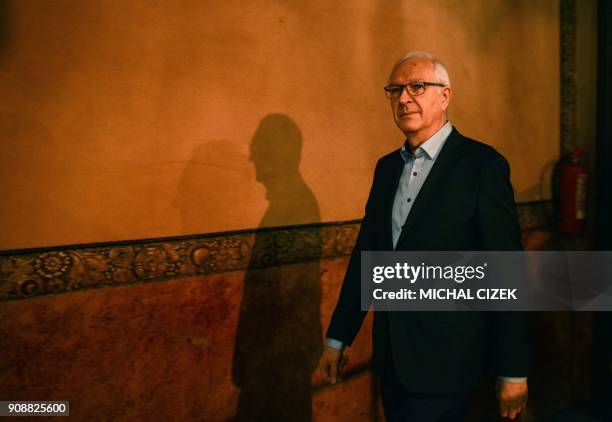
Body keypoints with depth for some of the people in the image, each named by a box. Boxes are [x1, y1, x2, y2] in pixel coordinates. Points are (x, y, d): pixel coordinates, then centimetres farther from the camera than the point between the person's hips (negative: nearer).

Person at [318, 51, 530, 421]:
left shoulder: (482, 165, -11)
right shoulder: (387, 167, 9)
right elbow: (365, 253, 10)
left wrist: (514, 371, -11)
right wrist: (338, 338, 11)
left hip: (445, 360, -6)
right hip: (391, 355, 6)